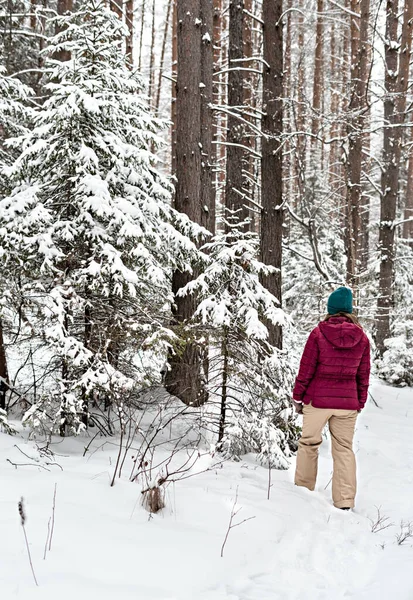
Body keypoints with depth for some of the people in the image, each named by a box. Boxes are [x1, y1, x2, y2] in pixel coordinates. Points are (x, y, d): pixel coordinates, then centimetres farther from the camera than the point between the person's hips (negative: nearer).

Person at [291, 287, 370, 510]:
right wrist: (360, 403, 16)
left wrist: (297, 397, 5)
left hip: (317, 399, -2)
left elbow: (306, 369, -5)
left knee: (309, 444, 13)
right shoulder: (362, 338, 0)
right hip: (347, 403, 2)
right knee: (344, 449, 9)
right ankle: (345, 501, 9)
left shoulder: (318, 333, -8)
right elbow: (363, 374, 6)